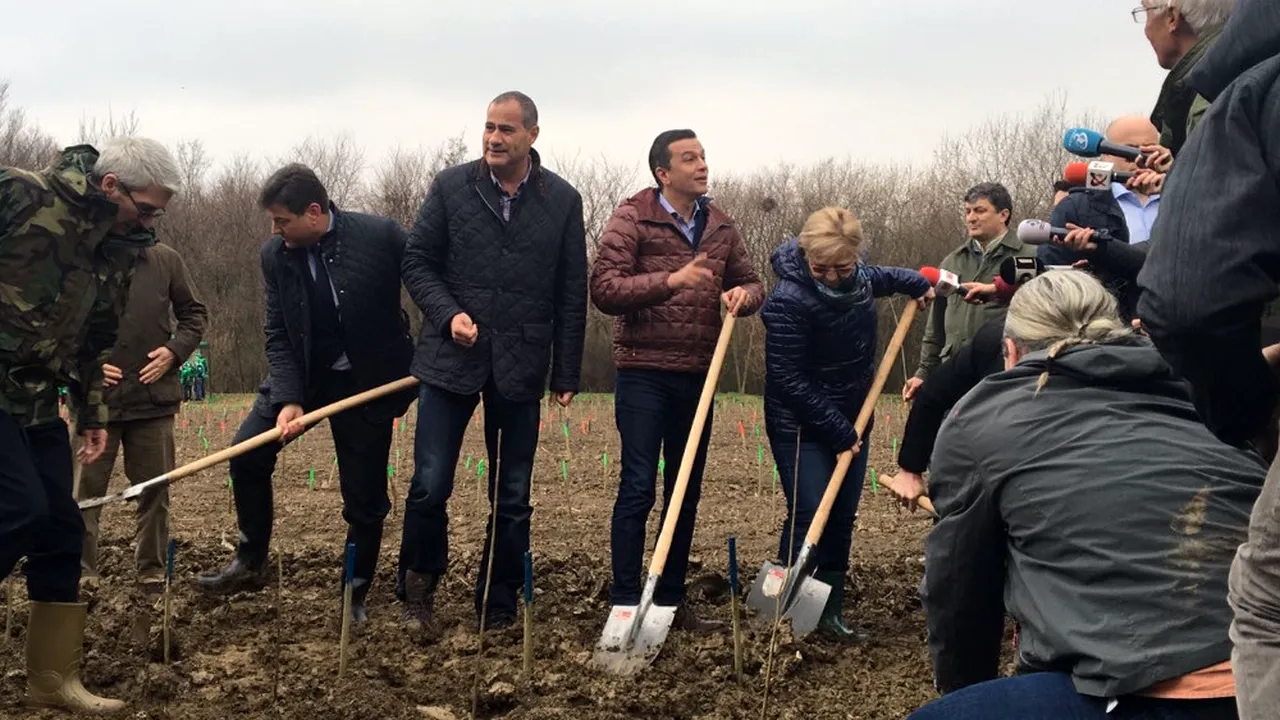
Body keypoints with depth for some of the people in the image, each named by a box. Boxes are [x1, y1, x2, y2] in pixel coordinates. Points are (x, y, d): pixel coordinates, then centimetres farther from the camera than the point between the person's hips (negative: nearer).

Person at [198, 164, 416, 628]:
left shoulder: (382, 236, -19)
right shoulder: (275, 256, -7)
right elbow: (278, 336, -5)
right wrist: (287, 400, -18)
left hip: (369, 381, -3)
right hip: (304, 376, 3)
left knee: (365, 499, 1)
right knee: (247, 451, -10)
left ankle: (355, 597, 18)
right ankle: (250, 563, 9)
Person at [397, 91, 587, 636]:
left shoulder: (562, 200, 3)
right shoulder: (450, 187, 1)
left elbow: (572, 294, 5)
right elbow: (417, 262, 5)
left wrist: (567, 375, 2)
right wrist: (448, 313, -12)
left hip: (521, 366, 1)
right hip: (451, 360, -1)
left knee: (513, 499, 7)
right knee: (429, 486, -4)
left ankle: (499, 611, 20)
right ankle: (419, 588, 20)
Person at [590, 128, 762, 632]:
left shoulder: (720, 225, 10)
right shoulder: (632, 219, -7)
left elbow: (751, 283, 17)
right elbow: (603, 289, -16)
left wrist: (743, 295, -7)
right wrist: (671, 280, -27)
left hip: (696, 376, 6)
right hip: (644, 373, -6)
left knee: (686, 491, 10)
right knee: (638, 488, -6)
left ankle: (671, 600, 21)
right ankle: (625, 602, 2)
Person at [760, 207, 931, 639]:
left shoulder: (858, 277, -2)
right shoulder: (787, 302, -25)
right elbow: (790, 381, -23)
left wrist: (915, 282, 13)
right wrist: (838, 430, -21)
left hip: (851, 421, 7)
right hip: (801, 426, -7)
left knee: (842, 520, 9)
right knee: (809, 518, -13)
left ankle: (829, 615, 17)